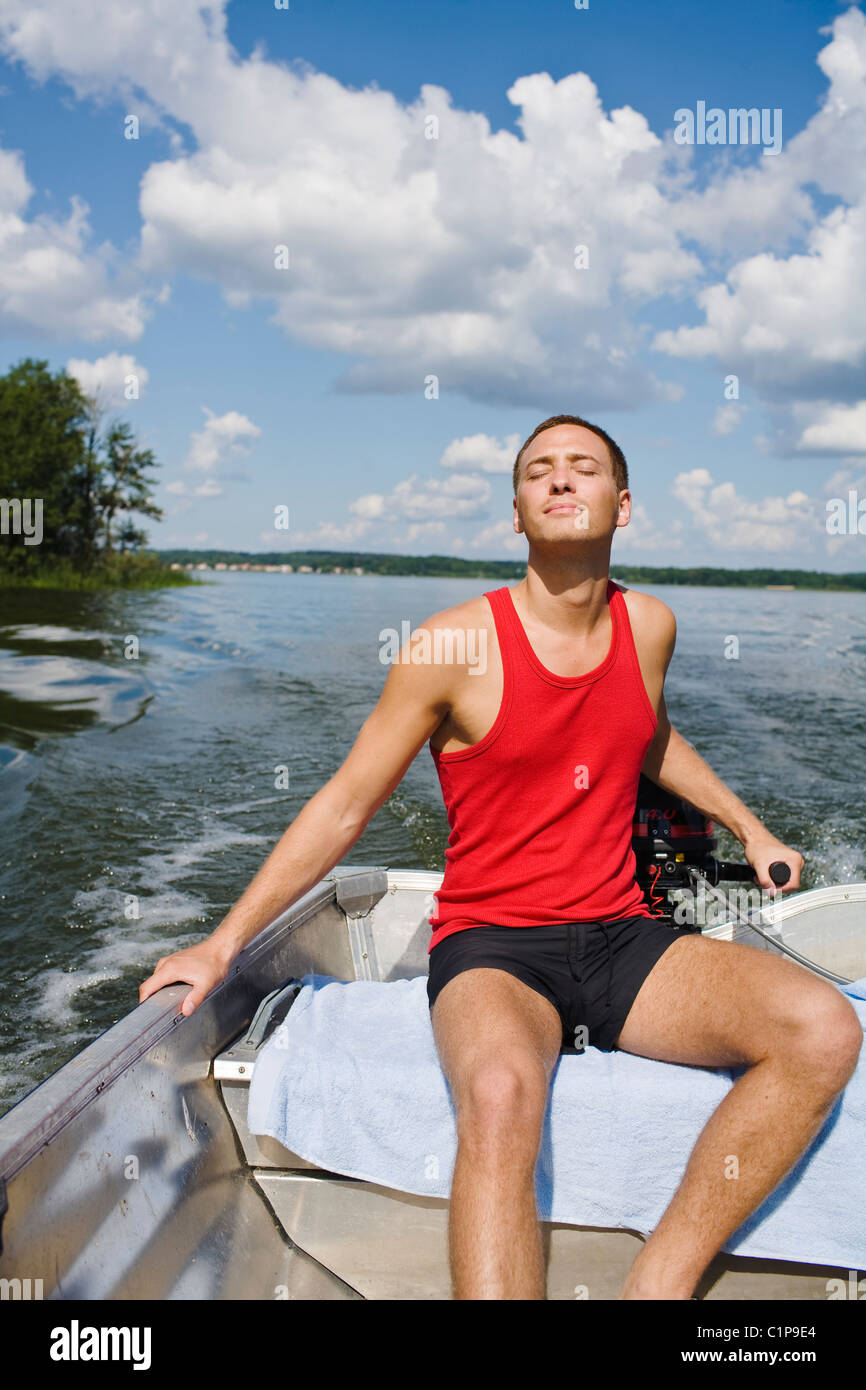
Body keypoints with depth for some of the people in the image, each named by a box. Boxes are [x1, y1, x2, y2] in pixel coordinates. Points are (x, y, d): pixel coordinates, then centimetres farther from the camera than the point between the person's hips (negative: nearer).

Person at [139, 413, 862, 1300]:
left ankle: (661, 1278, -9)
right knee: (500, 1094, -38)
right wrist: (223, 945, -3)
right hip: (490, 946, -5)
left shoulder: (650, 627, 5)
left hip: (622, 940, 5)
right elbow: (342, 808, -3)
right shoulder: (457, 643, -9)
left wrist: (749, 829, 31)